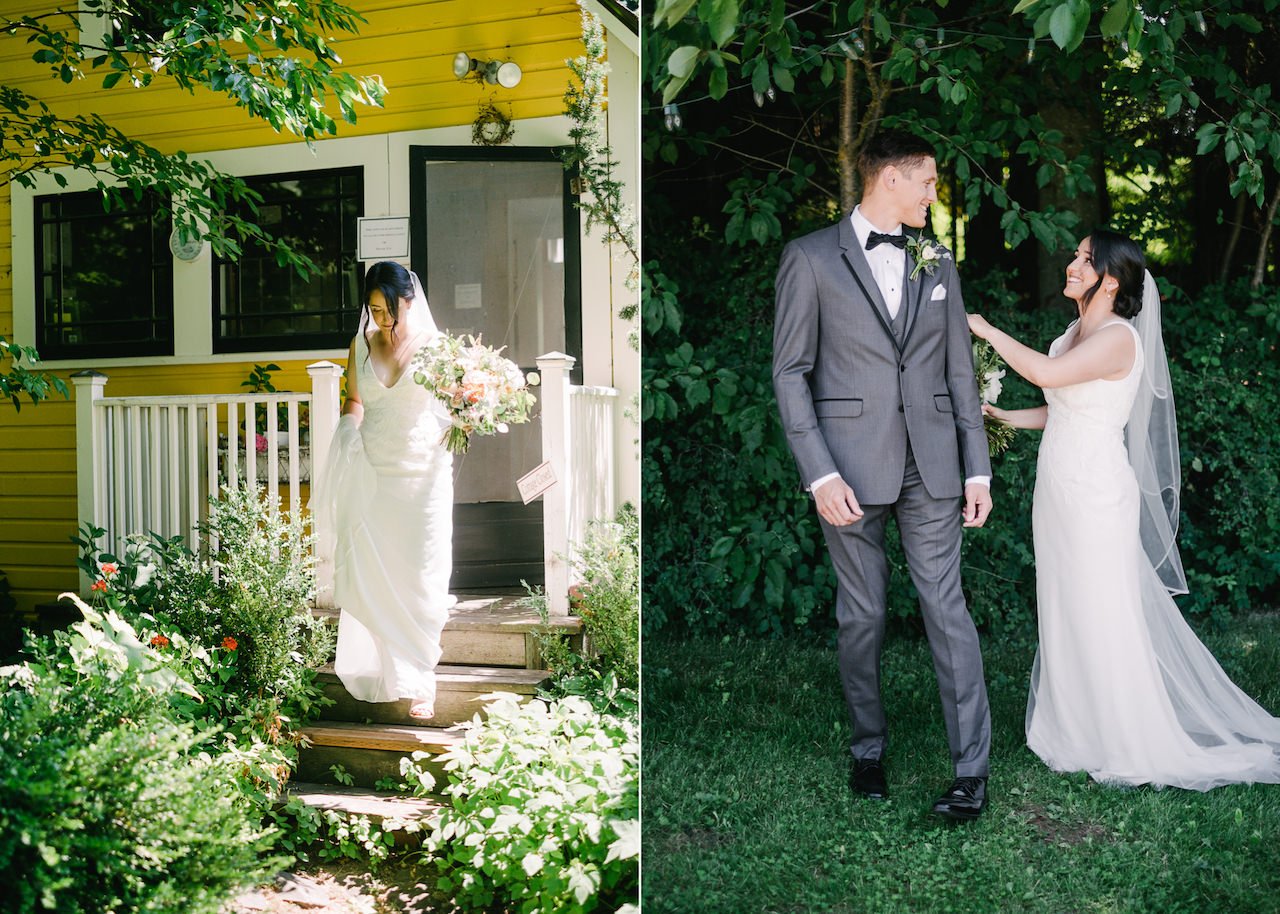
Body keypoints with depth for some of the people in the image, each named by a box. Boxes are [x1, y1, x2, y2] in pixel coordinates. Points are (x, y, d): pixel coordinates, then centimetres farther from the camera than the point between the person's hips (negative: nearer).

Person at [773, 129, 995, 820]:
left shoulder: (937, 265, 12)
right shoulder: (810, 258, -2)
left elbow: (960, 373, 13)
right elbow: (790, 372, -5)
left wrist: (977, 469, 7)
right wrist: (820, 475, -13)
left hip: (931, 467, 3)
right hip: (851, 469, -3)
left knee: (947, 609, 1)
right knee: (861, 614, 8)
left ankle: (971, 769, 7)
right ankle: (868, 746, 28)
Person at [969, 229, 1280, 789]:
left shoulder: (1119, 337, -16)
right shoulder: (1076, 332, 11)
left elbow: (1044, 373, -31)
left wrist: (989, 331, -19)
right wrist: (1001, 417, 12)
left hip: (1095, 493, -8)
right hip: (1059, 489, 8)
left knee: (1103, 617, 1)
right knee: (1068, 613, 14)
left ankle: (1133, 745, 15)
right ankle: (1081, 730, 26)